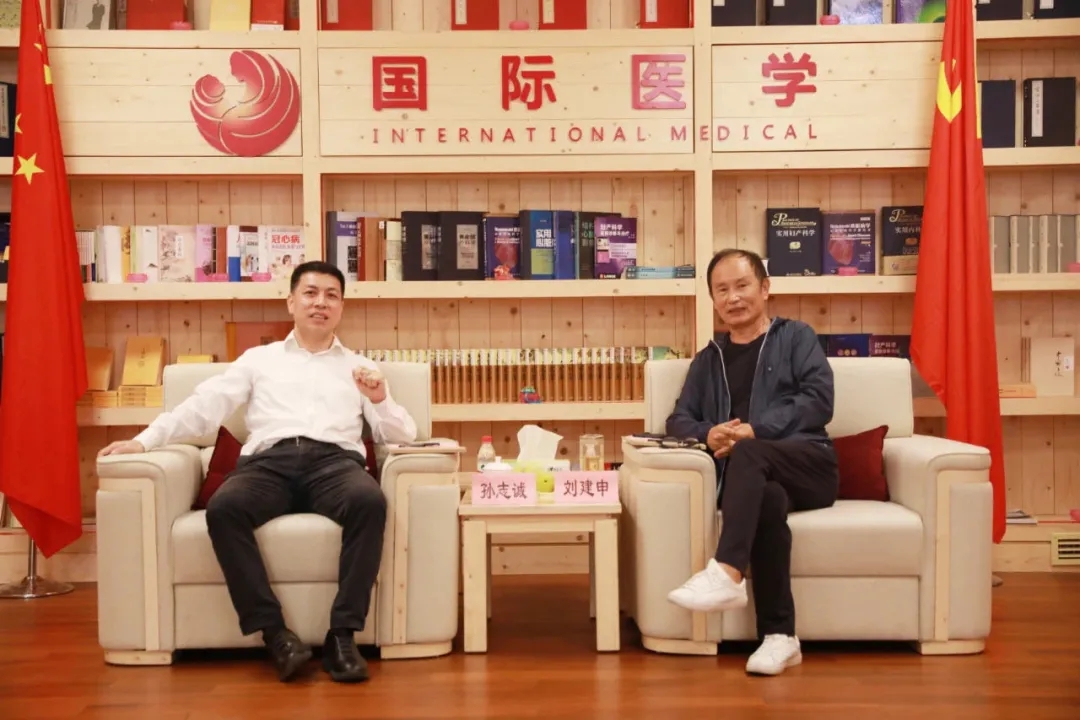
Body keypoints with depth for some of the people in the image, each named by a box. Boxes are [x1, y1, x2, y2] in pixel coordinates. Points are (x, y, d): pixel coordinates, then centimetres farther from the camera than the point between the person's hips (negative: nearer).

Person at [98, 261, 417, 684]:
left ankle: (342, 634, -30)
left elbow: (403, 434, 19)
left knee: (370, 501, -36)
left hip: (334, 461, 0)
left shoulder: (359, 367, 26)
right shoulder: (259, 359, 27)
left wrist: (379, 400, -2)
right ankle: (273, 631, -26)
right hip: (270, 461, 0)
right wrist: (144, 440, 3)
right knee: (223, 508, -34)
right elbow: (206, 405, 16)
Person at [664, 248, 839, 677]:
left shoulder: (795, 337, 13)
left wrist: (754, 431, -15)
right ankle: (779, 636, -35)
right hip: (750, 479, 2)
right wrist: (708, 434, -9)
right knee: (767, 499, -35)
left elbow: (819, 400, -3)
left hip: (809, 468, -2)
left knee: (748, 454, -34)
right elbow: (679, 420, 16)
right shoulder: (708, 360, 24)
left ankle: (726, 575, -47)